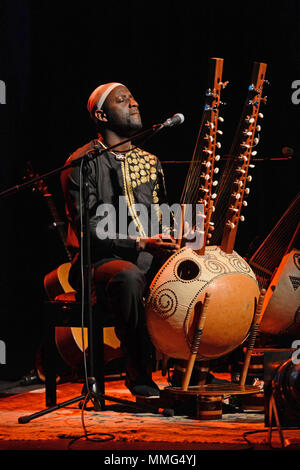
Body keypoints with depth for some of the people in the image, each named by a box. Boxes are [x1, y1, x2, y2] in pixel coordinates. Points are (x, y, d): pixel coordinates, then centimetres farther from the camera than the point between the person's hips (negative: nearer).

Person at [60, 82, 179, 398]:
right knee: (128, 276, -39)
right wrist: (141, 244, -23)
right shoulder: (83, 164, -3)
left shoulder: (150, 162, 19)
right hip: (99, 261, -6)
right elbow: (90, 230, -13)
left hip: (151, 257, 6)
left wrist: (173, 239, -1)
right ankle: (139, 375, -26)